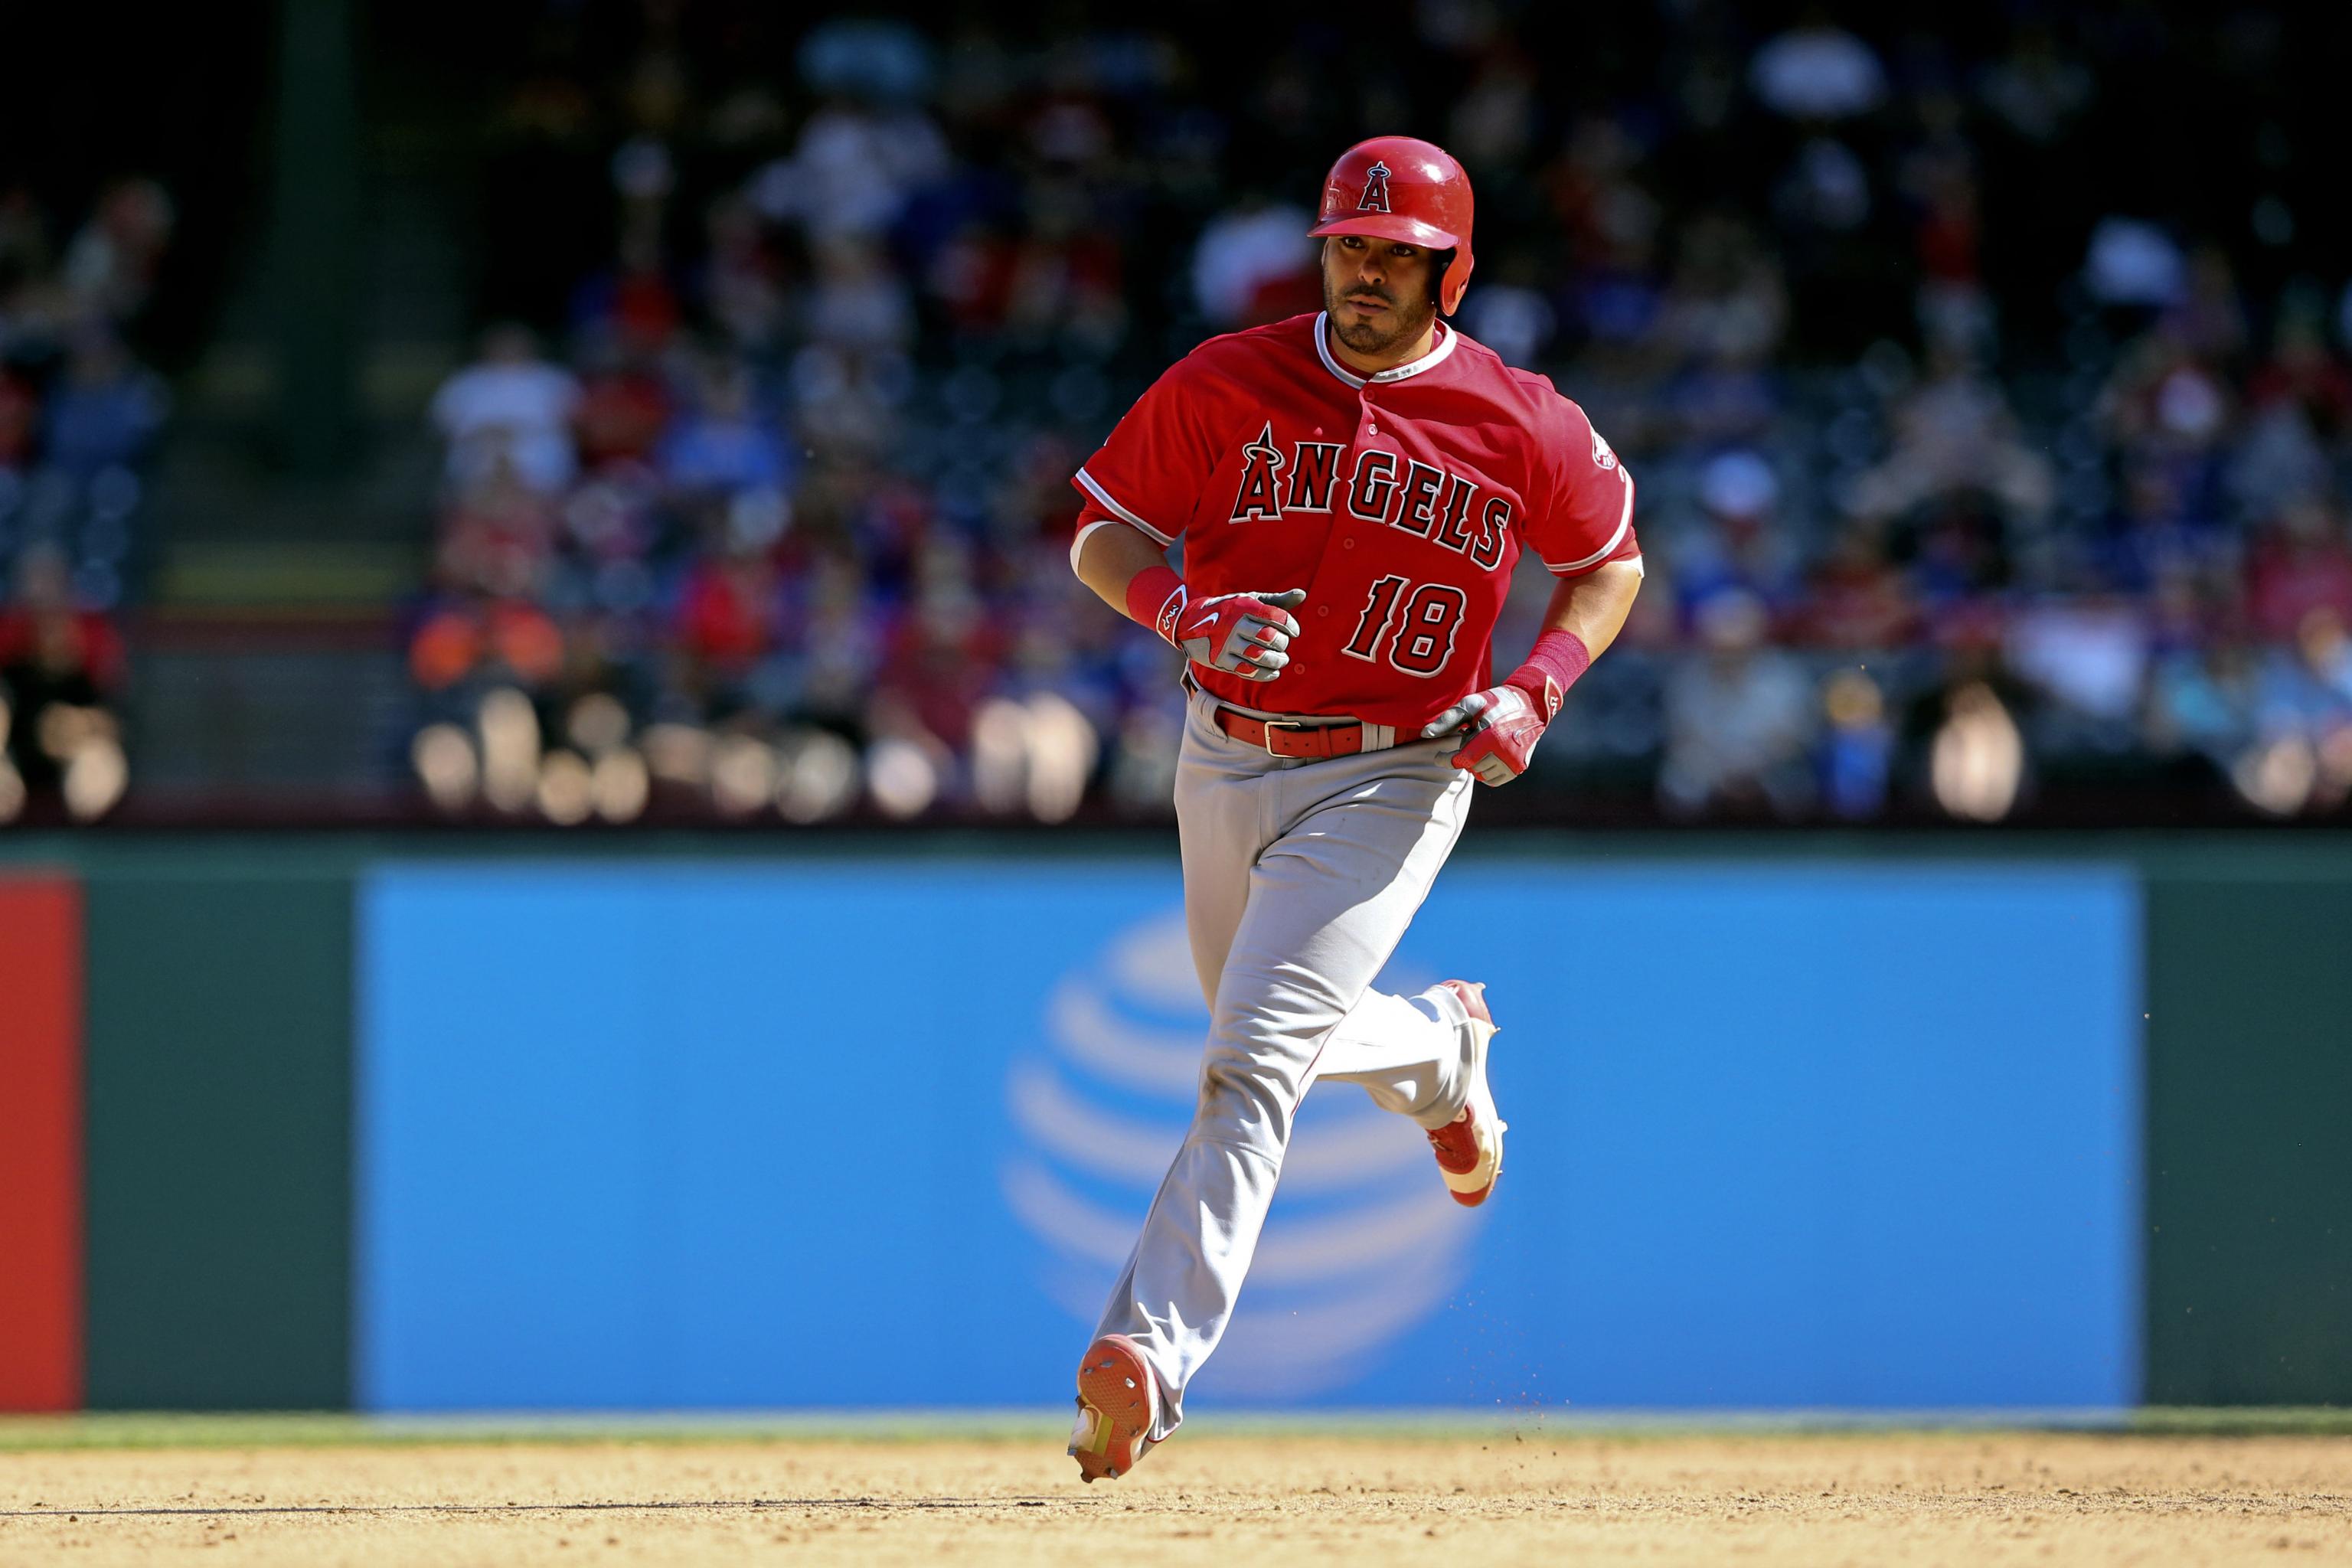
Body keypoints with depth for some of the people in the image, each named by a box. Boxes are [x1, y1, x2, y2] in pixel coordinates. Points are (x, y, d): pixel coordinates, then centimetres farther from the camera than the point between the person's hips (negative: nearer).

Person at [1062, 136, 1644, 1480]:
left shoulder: (1524, 426, -8)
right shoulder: (1225, 385, -5)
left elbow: (1611, 564, 9)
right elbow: (1101, 532, 0)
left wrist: (1537, 693, -9)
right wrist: (1184, 608, -22)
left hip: (1392, 784, -4)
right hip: (1226, 761, 4)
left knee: (1258, 1053, -19)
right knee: (1284, 1038, 22)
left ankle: (1150, 1355, -23)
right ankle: (1442, 1048, 56)